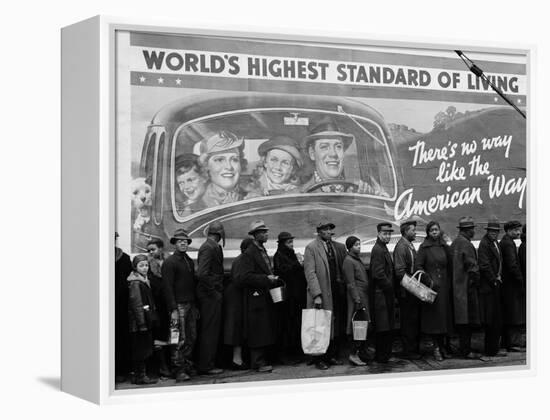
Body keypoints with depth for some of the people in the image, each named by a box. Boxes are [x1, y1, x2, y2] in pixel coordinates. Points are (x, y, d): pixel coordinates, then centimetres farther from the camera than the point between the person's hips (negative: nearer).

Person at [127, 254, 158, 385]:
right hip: (139, 321, -9)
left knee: (145, 349, 11)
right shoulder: (135, 283, -13)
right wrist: (142, 323, -21)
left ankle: (141, 375, 17)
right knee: (141, 349, -5)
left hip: (146, 321, 9)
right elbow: (136, 304, -18)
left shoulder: (144, 281, 16)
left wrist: (151, 319, 19)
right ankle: (140, 376, 0)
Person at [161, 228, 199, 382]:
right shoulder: (170, 262, -6)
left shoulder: (189, 261, 17)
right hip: (179, 305, -7)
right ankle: (179, 371, -3)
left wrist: (196, 306, 17)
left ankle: (188, 366, 17)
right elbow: (168, 287, -11)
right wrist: (173, 309, -17)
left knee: (192, 338, 7)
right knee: (180, 339, -7)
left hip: (191, 305, 7)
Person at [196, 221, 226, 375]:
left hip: (211, 294, 10)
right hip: (211, 295, -10)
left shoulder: (211, 246, 13)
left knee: (208, 330, 14)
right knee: (210, 331, -4)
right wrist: (213, 292, -17)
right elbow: (202, 274, -25)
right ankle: (206, 366, 1)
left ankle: (205, 363, 20)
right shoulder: (210, 247, -16)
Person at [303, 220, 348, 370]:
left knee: (336, 327, 6)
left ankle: (332, 356, 15)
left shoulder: (339, 247, 12)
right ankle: (319, 359, 5)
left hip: (336, 294, 5)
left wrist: (343, 289, 3)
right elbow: (310, 273, -10)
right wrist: (317, 295, -17)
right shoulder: (311, 248, -4)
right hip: (321, 295, -5)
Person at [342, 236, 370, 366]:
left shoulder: (357, 259, 18)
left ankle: (362, 353, 15)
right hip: (357, 298, -9)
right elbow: (351, 283, -15)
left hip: (364, 297, 9)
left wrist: (365, 299, 18)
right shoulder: (348, 261, -11)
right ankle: (353, 354, -6)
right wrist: (357, 300, -19)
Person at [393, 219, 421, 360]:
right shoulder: (401, 247, -14)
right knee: (409, 321, -4)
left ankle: (414, 349, 20)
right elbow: (400, 271, -19)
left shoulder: (410, 246, 15)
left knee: (415, 320, 12)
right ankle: (408, 351, 2)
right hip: (406, 291, -9)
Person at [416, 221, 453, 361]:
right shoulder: (424, 247, -4)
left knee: (444, 315, 6)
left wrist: (449, 281, 4)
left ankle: (442, 345, 15)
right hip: (431, 286, -4)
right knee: (434, 315, -3)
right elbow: (418, 266, -7)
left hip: (444, 286, 4)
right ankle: (436, 348, 2)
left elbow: (450, 266, 13)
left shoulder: (444, 247, 9)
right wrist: (429, 280, -13)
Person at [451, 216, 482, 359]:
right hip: (467, 287, -10)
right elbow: (472, 267, -17)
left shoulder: (455, 243, 13)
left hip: (457, 287, 10)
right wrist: (477, 282, -5)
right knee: (468, 319, -5)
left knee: (461, 320, 13)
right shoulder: (466, 245, -16)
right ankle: (466, 350, -3)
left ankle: (463, 347, 19)